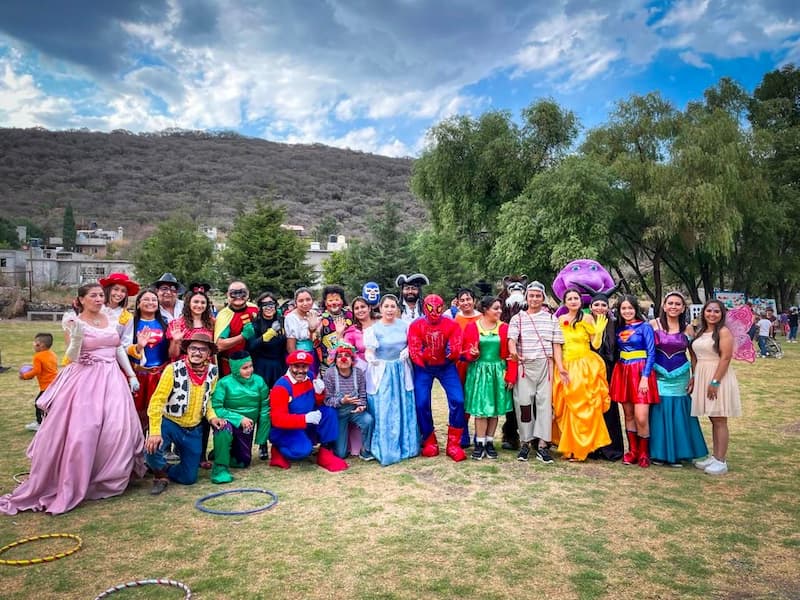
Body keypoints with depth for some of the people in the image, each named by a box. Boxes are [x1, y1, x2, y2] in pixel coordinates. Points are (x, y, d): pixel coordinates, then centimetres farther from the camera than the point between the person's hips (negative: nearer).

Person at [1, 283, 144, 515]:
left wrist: (132, 375, 11)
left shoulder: (111, 319, 9)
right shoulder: (75, 323, -4)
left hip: (112, 379, 4)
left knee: (116, 430, 3)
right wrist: (76, 336, -27)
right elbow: (72, 358, -10)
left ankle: (108, 479, 22)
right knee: (80, 432, -6)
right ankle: (69, 486, 10)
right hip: (85, 381, -4)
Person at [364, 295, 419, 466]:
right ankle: (385, 450, 12)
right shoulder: (374, 329, -6)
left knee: (404, 410, 10)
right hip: (382, 373, -3)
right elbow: (369, 350, -12)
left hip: (401, 371, 3)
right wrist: (371, 359, -34)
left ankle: (405, 446, 25)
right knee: (383, 413, -1)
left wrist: (407, 351, -8)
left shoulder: (403, 325, 3)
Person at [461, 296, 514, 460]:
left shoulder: (504, 328, 1)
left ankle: (489, 443, 19)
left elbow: (510, 354, 0)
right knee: (480, 409, -2)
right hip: (478, 371, -1)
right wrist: (472, 354, -21)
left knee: (494, 409, 7)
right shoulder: (471, 326, -2)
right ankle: (480, 444, 8)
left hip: (498, 372, 2)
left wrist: (511, 376, -5)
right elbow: (465, 350, 2)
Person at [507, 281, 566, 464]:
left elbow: (556, 344, 7)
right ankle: (525, 442, 13)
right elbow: (511, 339, -7)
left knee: (545, 401, -3)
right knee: (524, 403, 0)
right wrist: (513, 351, -29)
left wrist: (560, 366, -5)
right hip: (524, 366, 0)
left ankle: (542, 445, 0)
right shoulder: (517, 318, 8)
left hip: (546, 365, 1)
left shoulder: (551, 318, 11)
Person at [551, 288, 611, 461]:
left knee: (582, 406, -3)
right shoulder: (560, 320, 8)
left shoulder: (588, 318, -2)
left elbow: (596, 345, -6)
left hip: (585, 366, -3)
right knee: (567, 407, 6)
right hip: (566, 367, 3)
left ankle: (579, 447, 7)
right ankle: (570, 446, 16)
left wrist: (599, 332, -22)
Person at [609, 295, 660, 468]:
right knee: (628, 415, 8)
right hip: (622, 372, 5)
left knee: (641, 417, -10)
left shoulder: (645, 326, -2)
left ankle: (644, 453, 7)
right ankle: (633, 450, 18)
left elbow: (651, 353, -6)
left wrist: (645, 377, -14)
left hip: (640, 372, -5)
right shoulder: (619, 329, 11)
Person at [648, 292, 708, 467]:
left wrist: (694, 377, 5)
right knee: (658, 413, 1)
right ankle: (658, 453, 13)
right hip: (658, 376, -1)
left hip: (680, 377, 2)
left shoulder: (687, 328, 4)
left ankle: (677, 454, 16)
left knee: (679, 414, 4)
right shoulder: (653, 324, -1)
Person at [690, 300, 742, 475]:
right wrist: (695, 377, 8)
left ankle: (721, 461, 4)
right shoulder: (700, 332, 13)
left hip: (718, 377, -7)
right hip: (702, 378, 7)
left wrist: (715, 382, -20)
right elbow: (695, 356, 16)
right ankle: (714, 456, 21)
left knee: (720, 421, -2)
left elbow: (725, 358, -16)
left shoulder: (724, 332, -9)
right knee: (713, 420, 13)